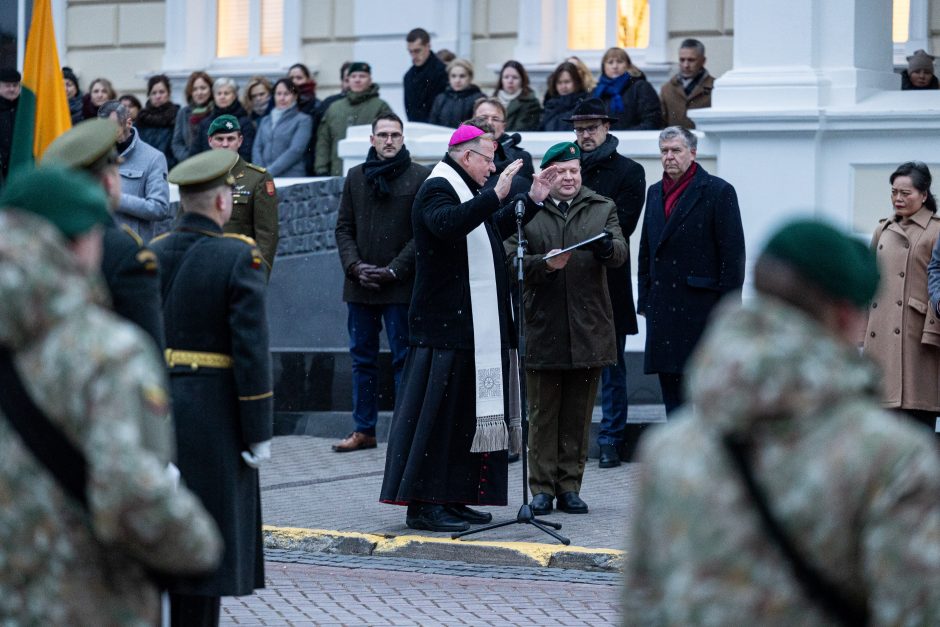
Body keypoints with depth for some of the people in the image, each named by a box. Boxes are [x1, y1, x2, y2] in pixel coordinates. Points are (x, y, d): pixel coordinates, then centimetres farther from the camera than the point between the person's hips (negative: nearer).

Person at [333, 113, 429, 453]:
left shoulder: (420, 177, -1)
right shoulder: (356, 177, 11)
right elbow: (344, 227, 12)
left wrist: (394, 270, -11)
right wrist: (354, 266, -4)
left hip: (400, 285, -4)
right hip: (360, 285, 4)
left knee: (404, 358, -2)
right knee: (362, 358, 8)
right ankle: (364, 429, 15)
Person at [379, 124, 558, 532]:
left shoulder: (463, 190, 20)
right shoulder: (437, 190, -11)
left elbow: (495, 231, 33)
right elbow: (448, 224, -33)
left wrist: (532, 200, 26)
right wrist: (496, 196, -37)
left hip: (472, 326, 11)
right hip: (444, 327, -11)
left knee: (464, 413, 11)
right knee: (437, 411, -10)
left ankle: (451, 498, 15)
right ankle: (423, 504, -9)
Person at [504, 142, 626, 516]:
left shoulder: (602, 208, 11)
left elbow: (620, 253, -4)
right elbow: (511, 261, -2)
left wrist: (607, 247, -28)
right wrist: (545, 264, -21)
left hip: (588, 329, 1)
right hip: (542, 327, -1)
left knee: (578, 415, 5)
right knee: (543, 414, 2)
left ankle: (570, 487, 13)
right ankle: (542, 489, 7)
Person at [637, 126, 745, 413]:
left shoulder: (718, 191, -4)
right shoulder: (655, 192, 16)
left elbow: (733, 252, -7)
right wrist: (644, 300, 13)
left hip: (702, 304, -6)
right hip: (663, 308, 6)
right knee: (670, 382, 8)